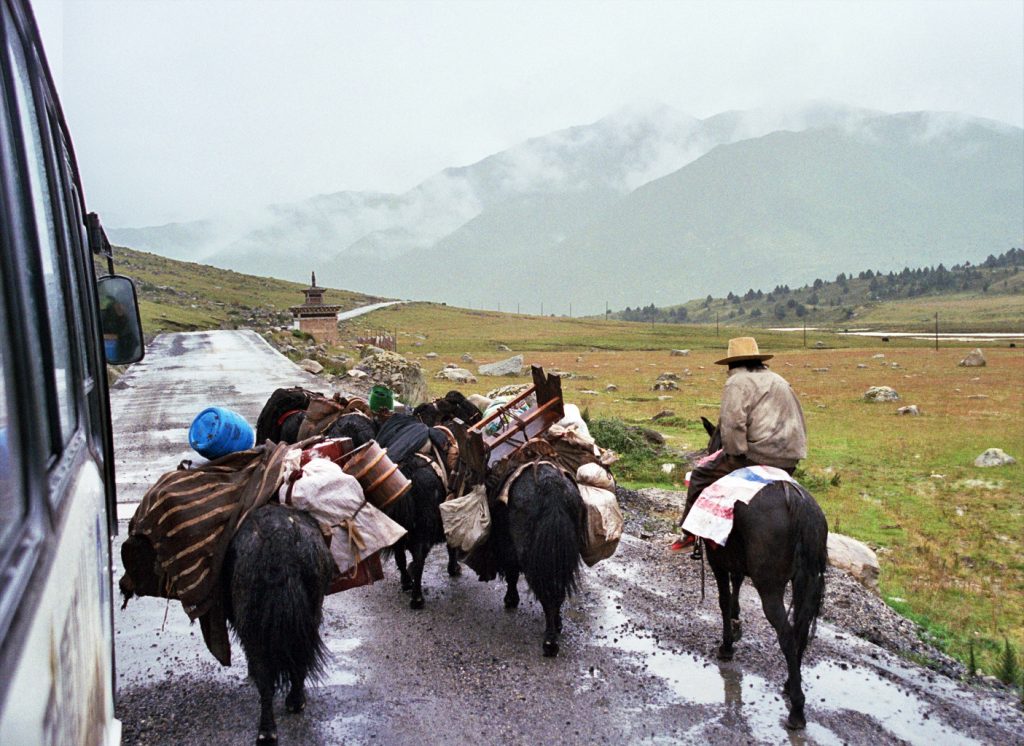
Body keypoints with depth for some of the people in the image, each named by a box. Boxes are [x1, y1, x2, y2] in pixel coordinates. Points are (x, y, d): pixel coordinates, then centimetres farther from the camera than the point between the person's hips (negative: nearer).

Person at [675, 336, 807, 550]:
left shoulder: (737, 382, -2)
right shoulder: (780, 381, 22)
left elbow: (732, 423, -17)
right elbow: (800, 422, 24)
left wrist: (736, 453, -9)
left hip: (758, 455, -8)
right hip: (790, 460, 8)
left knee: (701, 475, 5)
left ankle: (690, 531, 9)